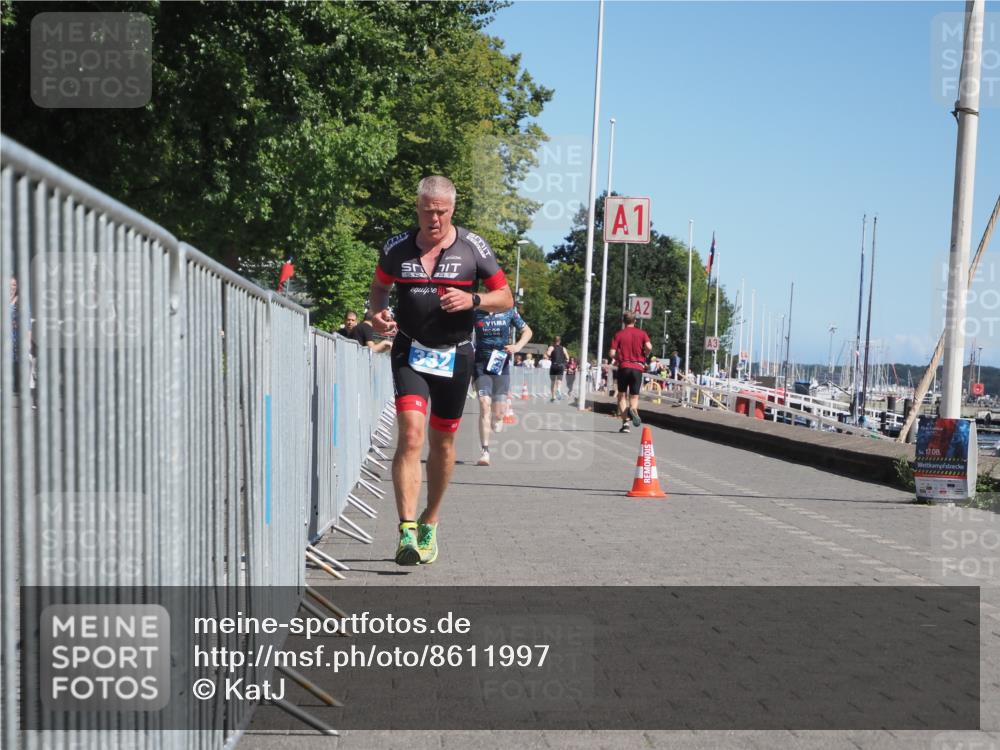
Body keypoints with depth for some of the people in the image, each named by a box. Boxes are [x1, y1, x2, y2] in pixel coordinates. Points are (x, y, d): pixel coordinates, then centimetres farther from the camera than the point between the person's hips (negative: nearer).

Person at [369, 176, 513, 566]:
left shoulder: (473, 247, -3)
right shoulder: (398, 247, 0)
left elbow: (506, 297, 2)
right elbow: (379, 286, 17)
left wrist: (473, 300, -18)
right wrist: (378, 313, -5)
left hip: (454, 355, 1)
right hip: (410, 353, -1)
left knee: (443, 442, 11)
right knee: (410, 435, -18)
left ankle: (429, 523, 30)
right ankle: (407, 530, -21)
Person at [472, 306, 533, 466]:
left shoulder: (509, 312, 2)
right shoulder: (476, 313, 0)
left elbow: (527, 331, 11)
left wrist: (518, 346, -8)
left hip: (501, 364, 1)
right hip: (481, 363, -1)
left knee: (499, 411, -4)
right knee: (484, 404, -16)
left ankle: (498, 418, 37)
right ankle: (485, 452, -14)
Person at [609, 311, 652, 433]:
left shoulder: (619, 334, 3)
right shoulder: (642, 333, 5)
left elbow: (612, 354, -5)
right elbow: (649, 347, -12)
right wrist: (644, 357, 7)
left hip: (623, 367, -1)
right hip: (638, 367, 1)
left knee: (622, 395, 10)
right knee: (634, 396, 10)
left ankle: (625, 422, -3)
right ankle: (633, 409, -25)